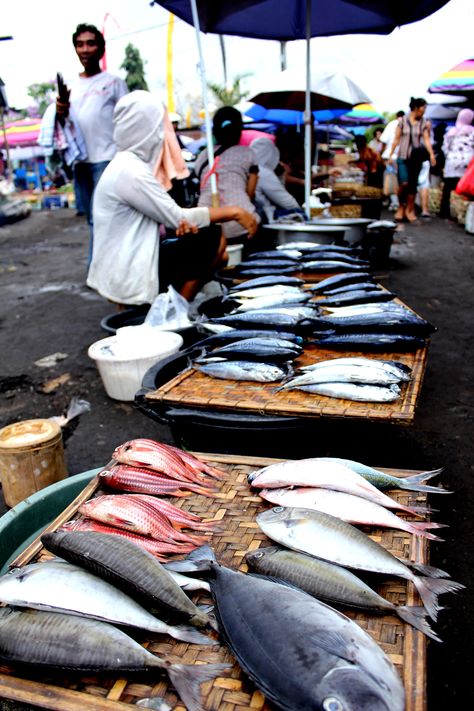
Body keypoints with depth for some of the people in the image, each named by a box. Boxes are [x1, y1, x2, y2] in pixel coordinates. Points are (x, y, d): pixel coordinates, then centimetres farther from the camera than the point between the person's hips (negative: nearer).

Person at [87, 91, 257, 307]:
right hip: (128, 278, -9)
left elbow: (166, 215, 11)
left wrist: (182, 223, -11)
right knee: (212, 239, -10)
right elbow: (177, 217, -16)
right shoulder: (131, 171, -19)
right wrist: (232, 211, -8)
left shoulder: (128, 164, 11)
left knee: (215, 253, 9)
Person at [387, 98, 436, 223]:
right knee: (404, 183, -14)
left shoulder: (423, 123, 5)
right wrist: (390, 155, 2)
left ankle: (409, 210, 15)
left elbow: (426, 139, -1)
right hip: (403, 156, -2)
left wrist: (431, 154, -14)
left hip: (417, 157, 2)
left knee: (413, 184, 3)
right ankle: (401, 207, 7)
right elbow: (396, 139, 4)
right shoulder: (403, 121, 1)